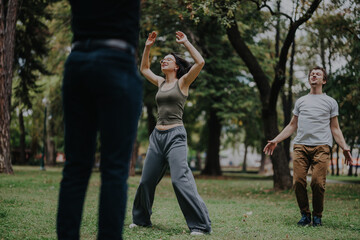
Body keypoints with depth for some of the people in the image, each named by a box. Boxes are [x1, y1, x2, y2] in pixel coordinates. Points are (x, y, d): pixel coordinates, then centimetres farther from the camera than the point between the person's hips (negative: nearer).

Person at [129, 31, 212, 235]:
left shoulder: (182, 82, 1)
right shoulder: (160, 83, 17)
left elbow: (200, 62, -12)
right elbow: (144, 68, 32)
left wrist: (186, 42, -4)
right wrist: (148, 47, 23)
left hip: (175, 135, -7)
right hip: (157, 136, 7)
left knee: (180, 180, -19)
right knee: (146, 180, 10)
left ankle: (200, 225, -14)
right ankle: (141, 219, 28)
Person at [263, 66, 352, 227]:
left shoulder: (330, 102, 18)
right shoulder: (300, 101, 24)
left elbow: (335, 128, 15)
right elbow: (292, 126, 26)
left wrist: (344, 147, 0)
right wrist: (275, 140, 17)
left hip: (321, 147, -2)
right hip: (301, 146, 2)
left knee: (318, 183, -13)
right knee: (298, 182, -9)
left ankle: (317, 216, 7)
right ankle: (305, 215, 8)